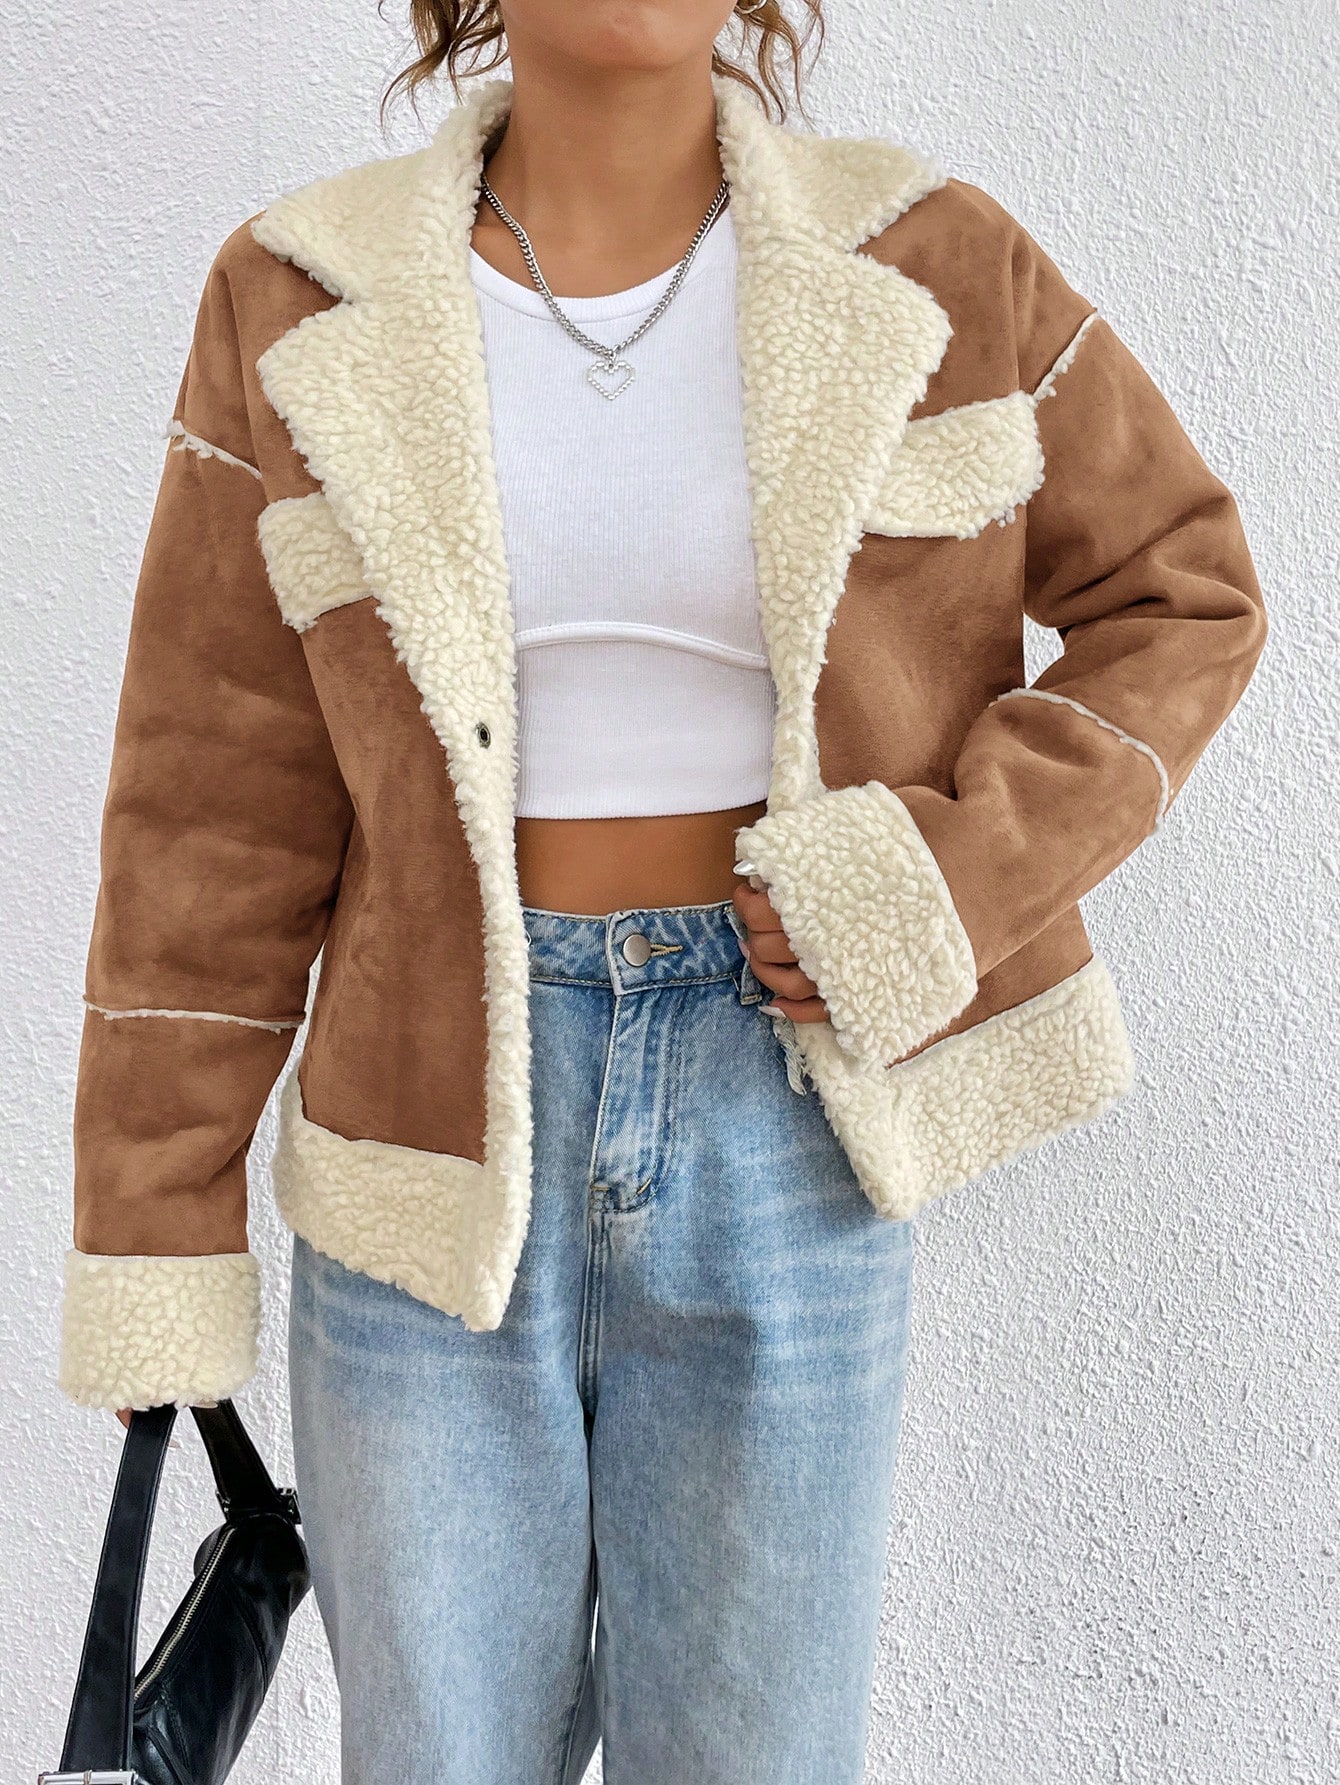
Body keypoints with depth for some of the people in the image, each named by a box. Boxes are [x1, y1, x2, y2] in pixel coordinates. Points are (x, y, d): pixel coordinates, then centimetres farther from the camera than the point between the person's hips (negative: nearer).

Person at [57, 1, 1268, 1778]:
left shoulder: (918, 264, -3)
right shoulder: (308, 305, -2)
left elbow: (1181, 596, 6)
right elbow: (216, 797, -1)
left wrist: (955, 883, -10)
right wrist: (153, 1229, -1)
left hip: (785, 1105, 0)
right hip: (444, 1117, 1)